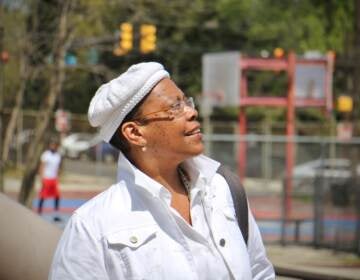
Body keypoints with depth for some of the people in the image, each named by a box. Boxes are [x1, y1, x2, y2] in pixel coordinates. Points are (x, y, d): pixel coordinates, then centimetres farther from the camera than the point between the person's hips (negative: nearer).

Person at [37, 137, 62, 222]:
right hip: (46, 178, -6)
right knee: (42, 197, -1)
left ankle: (56, 215, 5)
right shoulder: (45, 154, -8)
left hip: (54, 179, 6)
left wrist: (57, 176, 13)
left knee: (57, 196, 1)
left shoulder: (58, 155, 10)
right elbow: (41, 167, -9)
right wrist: (42, 179, -16)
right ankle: (39, 214, 7)